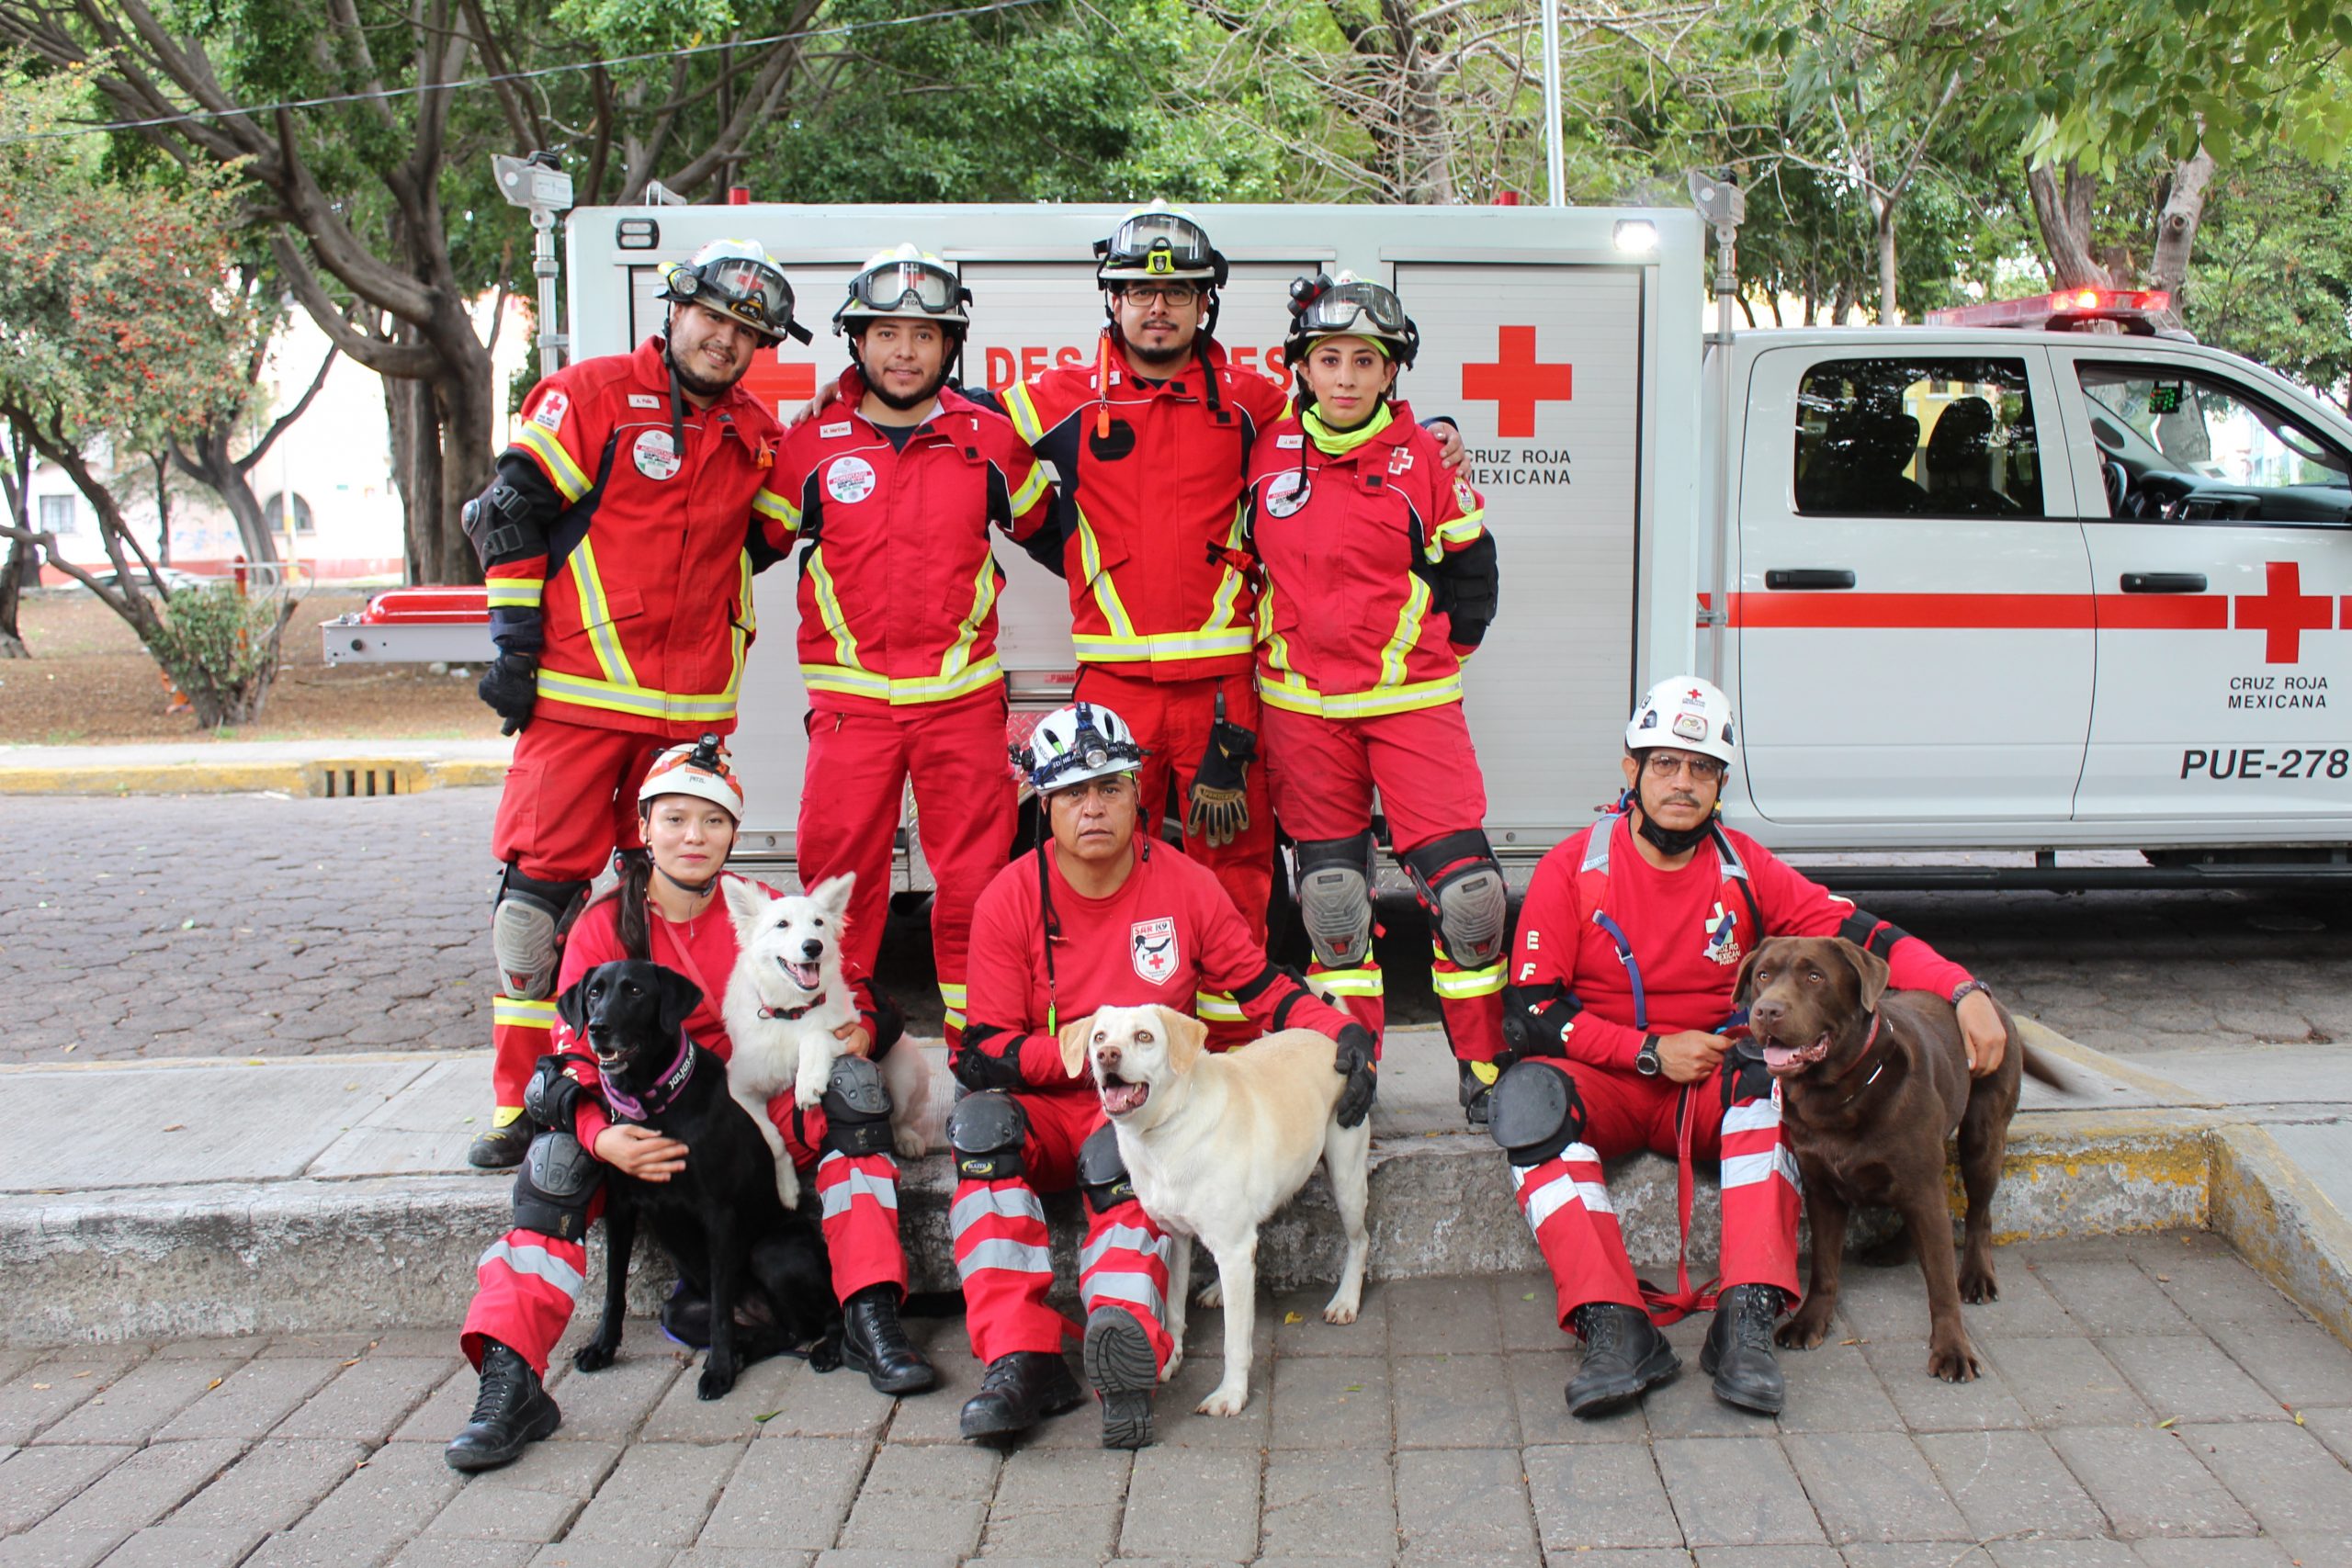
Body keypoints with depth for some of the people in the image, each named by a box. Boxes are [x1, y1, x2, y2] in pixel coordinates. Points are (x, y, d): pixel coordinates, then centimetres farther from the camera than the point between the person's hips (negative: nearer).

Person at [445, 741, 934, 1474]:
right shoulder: (604, 927, -3)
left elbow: (852, 1001, 7)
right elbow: (575, 1057, -8)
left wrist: (860, 1030, -20)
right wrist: (604, 1137, -30)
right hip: (653, 1124, 0)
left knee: (851, 1082, -24)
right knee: (558, 1157, -28)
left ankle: (870, 1320, -28)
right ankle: (509, 1382, -31)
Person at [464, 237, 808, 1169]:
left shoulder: (755, 436, 13)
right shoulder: (592, 394, -1)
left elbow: (758, 540, 27)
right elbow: (512, 512, -4)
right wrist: (514, 643, -7)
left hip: (693, 705, 5)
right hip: (578, 691, -4)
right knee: (542, 884, -6)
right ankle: (524, 1101, 1)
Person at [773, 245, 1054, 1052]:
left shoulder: (990, 440, 5)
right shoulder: (811, 444, 4)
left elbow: (1044, 524, 20)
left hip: (963, 696, 0)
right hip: (849, 698, 0)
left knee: (975, 878, 2)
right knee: (836, 876, 2)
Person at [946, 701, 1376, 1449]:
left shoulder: (1185, 886, -2)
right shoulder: (1009, 900, -4)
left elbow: (1261, 988, 6)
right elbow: (988, 1051, -7)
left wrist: (1342, 1033, -13)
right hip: (1048, 1108, 1)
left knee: (1121, 1152, -34)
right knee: (981, 1122, -31)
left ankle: (1125, 1344, -58)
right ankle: (1021, 1360, -39)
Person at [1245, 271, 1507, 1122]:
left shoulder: (1424, 459, -3)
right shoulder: (1267, 454, 3)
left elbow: (1469, 565, 8)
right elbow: (1243, 560, 16)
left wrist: (1437, 648, 3)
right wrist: (1278, 648, 11)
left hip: (1411, 700, -2)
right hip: (1301, 706, 2)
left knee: (1463, 882, -8)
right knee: (1329, 889, 7)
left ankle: (1487, 1067, 8)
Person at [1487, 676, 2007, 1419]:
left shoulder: (1744, 869, 3)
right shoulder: (1573, 868, -4)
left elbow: (1856, 935, -5)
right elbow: (1529, 1011, -7)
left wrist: (1962, 990, -22)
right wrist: (1651, 1050, -15)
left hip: (1714, 1090, 1)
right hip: (1607, 1083, -1)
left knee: (1769, 1068, -32)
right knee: (1528, 1093, -33)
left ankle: (1748, 1318, -38)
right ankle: (1614, 1328, -40)